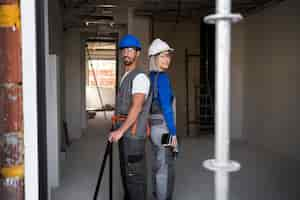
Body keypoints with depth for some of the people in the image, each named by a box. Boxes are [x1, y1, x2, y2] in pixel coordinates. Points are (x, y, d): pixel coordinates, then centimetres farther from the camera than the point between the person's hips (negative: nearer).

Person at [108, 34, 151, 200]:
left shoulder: (140, 77, -14)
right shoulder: (126, 78, 18)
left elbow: (137, 108, -24)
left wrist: (120, 131, -26)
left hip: (133, 133, -10)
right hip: (125, 133, 10)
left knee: (134, 174, -2)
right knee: (127, 172, 15)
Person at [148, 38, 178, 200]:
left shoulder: (151, 77, 11)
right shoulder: (162, 77, -17)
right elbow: (166, 108, -22)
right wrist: (173, 134, -18)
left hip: (154, 127, 9)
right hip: (164, 129, -9)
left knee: (158, 167, 17)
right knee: (165, 171, 1)